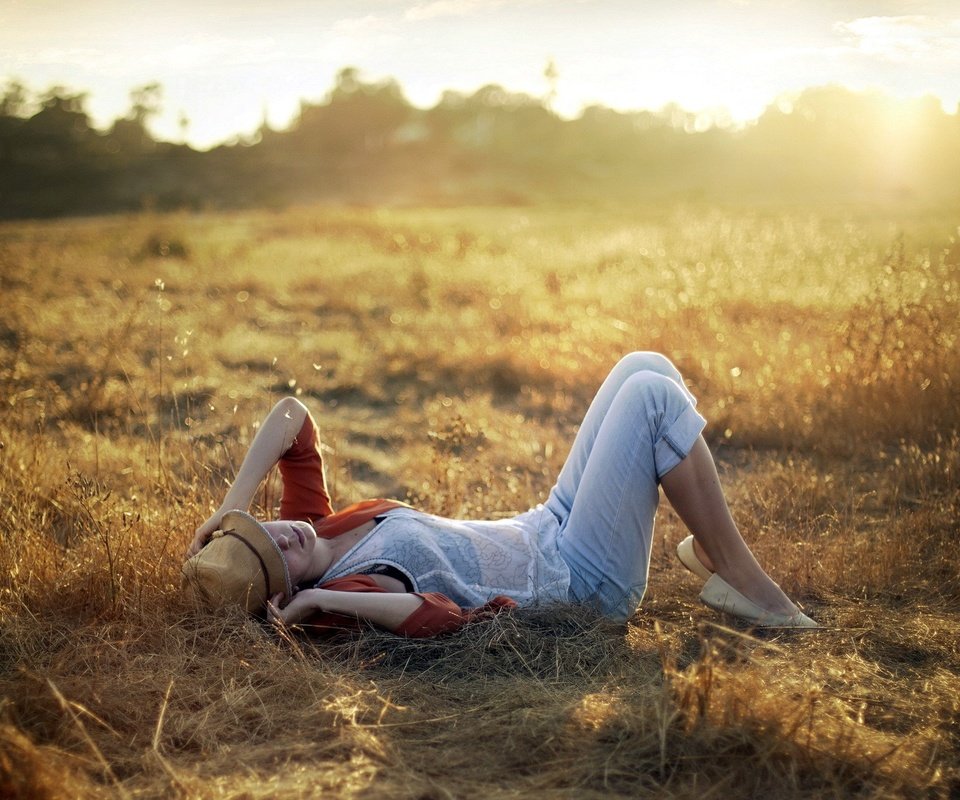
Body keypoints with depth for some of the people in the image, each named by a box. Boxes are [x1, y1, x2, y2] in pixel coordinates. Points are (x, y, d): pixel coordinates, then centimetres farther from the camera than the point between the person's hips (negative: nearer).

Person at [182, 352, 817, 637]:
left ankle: (707, 551, 11)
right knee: (652, 395, -19)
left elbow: (293, 415, -3)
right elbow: (441, 616, -45)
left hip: (546, 532, 9)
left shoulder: (309, 525, -2)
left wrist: (234, 505, -12)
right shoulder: (342, 591, -26)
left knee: (645, 368, 1)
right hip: (588, 579, -8)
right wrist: (323, 599, -44)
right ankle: (742, 578, -5)